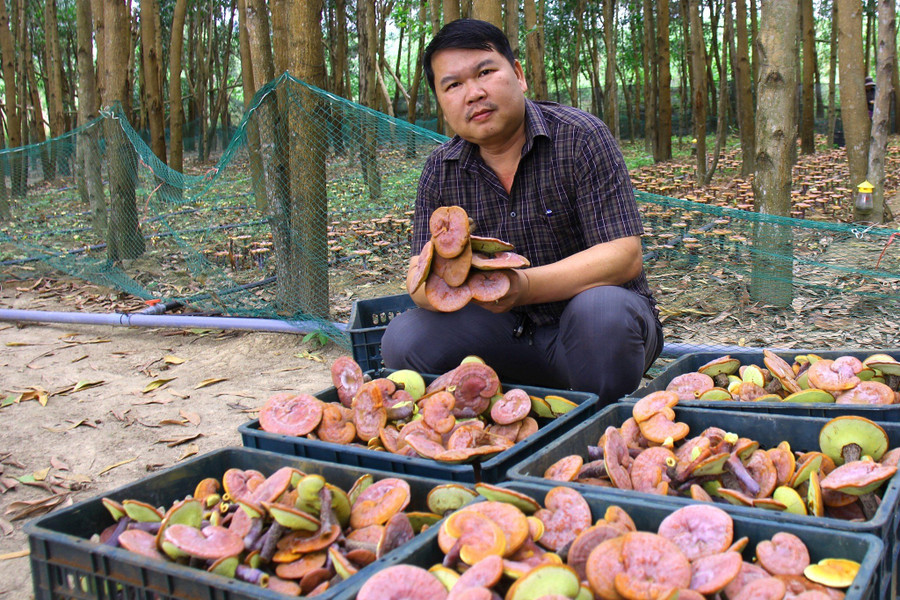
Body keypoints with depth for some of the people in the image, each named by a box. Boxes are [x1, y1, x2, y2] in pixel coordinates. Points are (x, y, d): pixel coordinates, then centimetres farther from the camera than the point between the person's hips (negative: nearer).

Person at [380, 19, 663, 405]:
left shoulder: (581, 137, -12)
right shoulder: (440, 172, 1)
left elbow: (624, 255, -19)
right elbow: (421, 284, -2)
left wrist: (525, 286, -34)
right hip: (511, 335, 3)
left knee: (600, 309, -36)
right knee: (404, 340, -17)